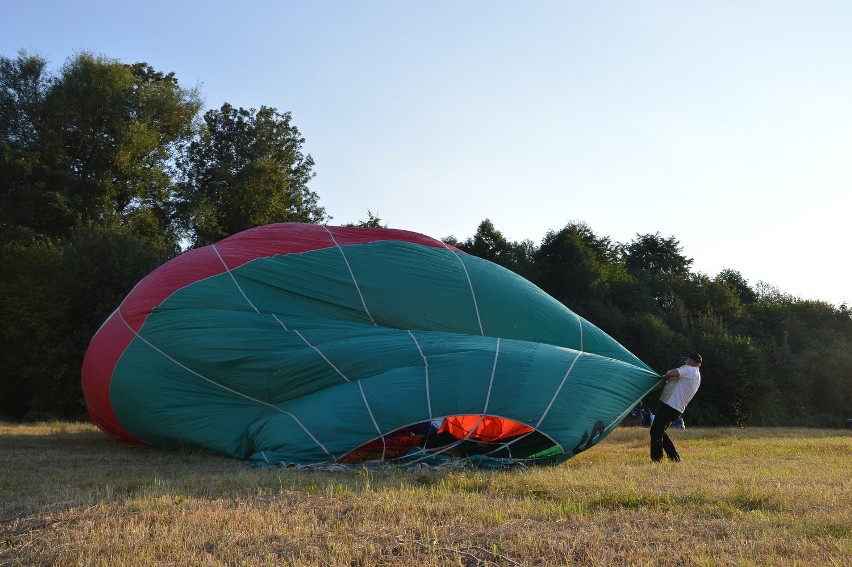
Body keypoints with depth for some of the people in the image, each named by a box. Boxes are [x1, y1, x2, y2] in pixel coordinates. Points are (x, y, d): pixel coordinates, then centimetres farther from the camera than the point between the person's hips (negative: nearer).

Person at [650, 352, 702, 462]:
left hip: (669, 406, -10)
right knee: (660, 432, 18)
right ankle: (675, 457, 19)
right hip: (678, 409, 10)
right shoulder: (698, 376, 20)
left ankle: (656, 459, -8)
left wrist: (664, 377, -3)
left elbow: (672, 373, -23)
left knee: (656, 432, -7)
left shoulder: (688, 369, -9)